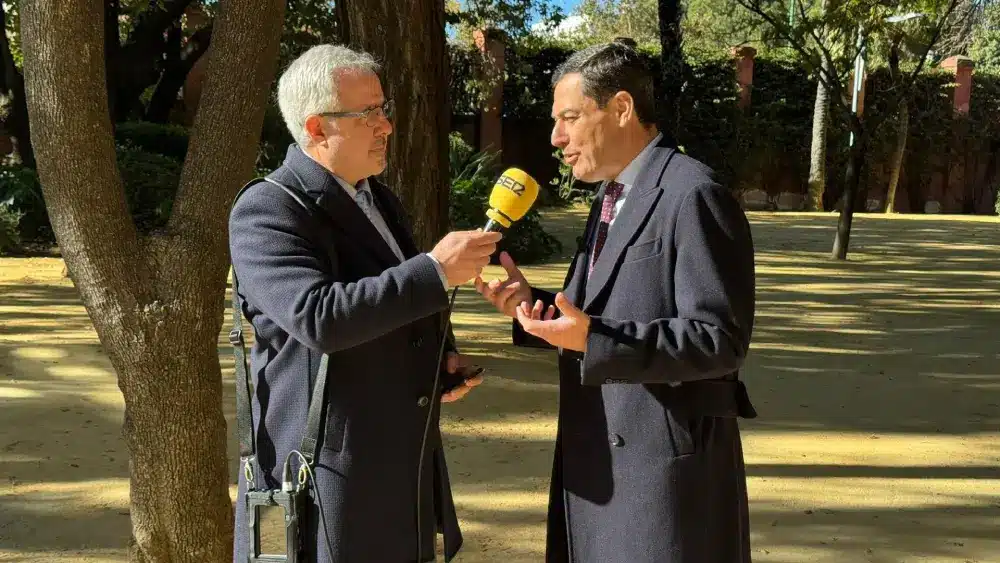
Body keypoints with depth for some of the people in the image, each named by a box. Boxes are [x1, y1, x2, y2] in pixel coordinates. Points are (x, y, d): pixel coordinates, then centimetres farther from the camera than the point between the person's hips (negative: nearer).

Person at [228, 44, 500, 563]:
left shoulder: (380, 199, 13)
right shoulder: (265, 211, -14)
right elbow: (319, 318, -29)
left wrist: (443, 356, 5)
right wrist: (435, 271, -26)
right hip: (328, 475, -8)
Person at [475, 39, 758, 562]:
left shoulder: (693, 196, -17)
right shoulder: (611, 195, 13)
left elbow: (720, 339, -21)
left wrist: (593, 339, -28)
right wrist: (534, 303, 0)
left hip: (665, 463, -9)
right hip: (601, 457, 9)